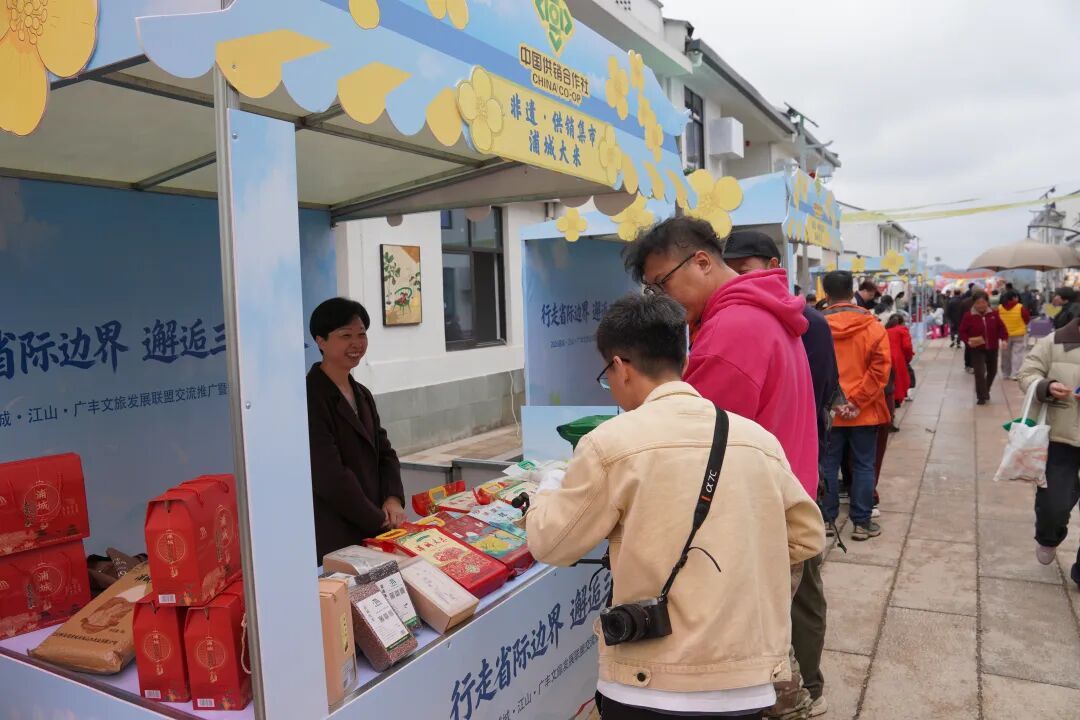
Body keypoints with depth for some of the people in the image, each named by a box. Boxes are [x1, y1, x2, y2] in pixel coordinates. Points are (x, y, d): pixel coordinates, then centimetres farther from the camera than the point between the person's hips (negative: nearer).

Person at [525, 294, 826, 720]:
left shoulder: (610, 443, -13)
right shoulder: (760, 440, 0)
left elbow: (550, 544, -2)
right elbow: (807, 536, 12)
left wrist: (546, 493, 17)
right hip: (749, 683, 4)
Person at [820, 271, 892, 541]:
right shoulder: (871, 325, -4)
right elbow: (881, 366, -11)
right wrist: (857, 400, -10)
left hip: (827, 409, 0)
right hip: (864, 410, 0)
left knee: (828, 464, 10)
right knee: (863, 466, 8)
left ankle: (827, 519, 17)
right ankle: (862, 522, 14)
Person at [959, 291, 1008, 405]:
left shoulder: (993, 314, -1)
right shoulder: (969, 316, -11)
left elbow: (1001, 327, 6)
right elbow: (962, 332, -7)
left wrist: (1004, 338, -9)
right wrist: (968, 341, -23)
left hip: (992, 349, 4)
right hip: (977, 350, -4)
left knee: (992, 371, 17)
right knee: (979, 373, -13)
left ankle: (985, 391, 39)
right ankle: (981, 396, -4)